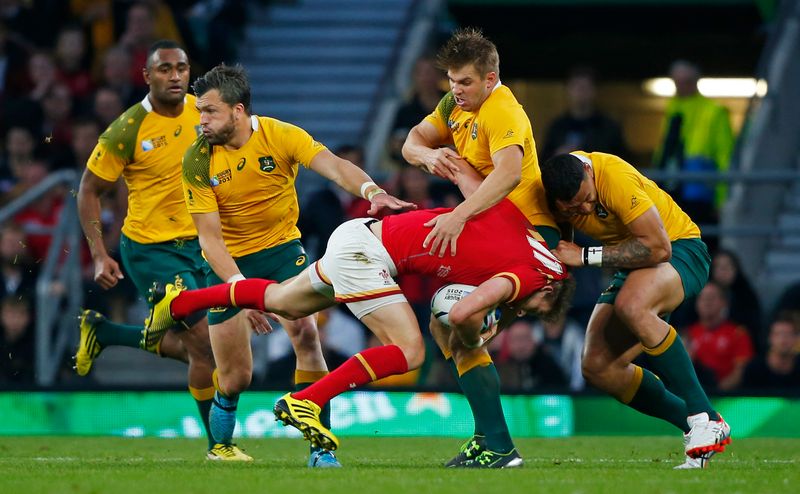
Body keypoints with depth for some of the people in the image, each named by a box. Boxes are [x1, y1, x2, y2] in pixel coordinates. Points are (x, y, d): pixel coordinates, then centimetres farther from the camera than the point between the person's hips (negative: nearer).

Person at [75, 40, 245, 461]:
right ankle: (218, 443, 2)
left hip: (200, 244, 6)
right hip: (151, 249, -6)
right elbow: (89, 191, -6)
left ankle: (101, 332, 34)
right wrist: (100, 256, -13)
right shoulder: (127, 131, -15)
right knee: (205, 339, -13)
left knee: (196, 348, 13)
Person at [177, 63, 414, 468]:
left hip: (281, 248, 0)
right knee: (234, 378, -3)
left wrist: (371, 191, -51)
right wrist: (240, 286, -32)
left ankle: (321, 448, -15)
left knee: (305, 333, -23)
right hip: (228, 261, 0)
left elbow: (333, 166, -30)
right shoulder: (197, 160, -15)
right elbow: (209, 237, -17)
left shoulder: (280, 136, -16)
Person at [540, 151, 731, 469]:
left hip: (680, 247, -8)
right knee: (598, 367, -7)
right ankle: (693, 427, 4)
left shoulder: (615, 177, -31)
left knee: (630, 305, -38)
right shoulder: (551, 186, -13)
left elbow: (658, 247, -32)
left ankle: (706, 421, -31)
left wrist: (586, 256, -31)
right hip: (633, 267, 8)